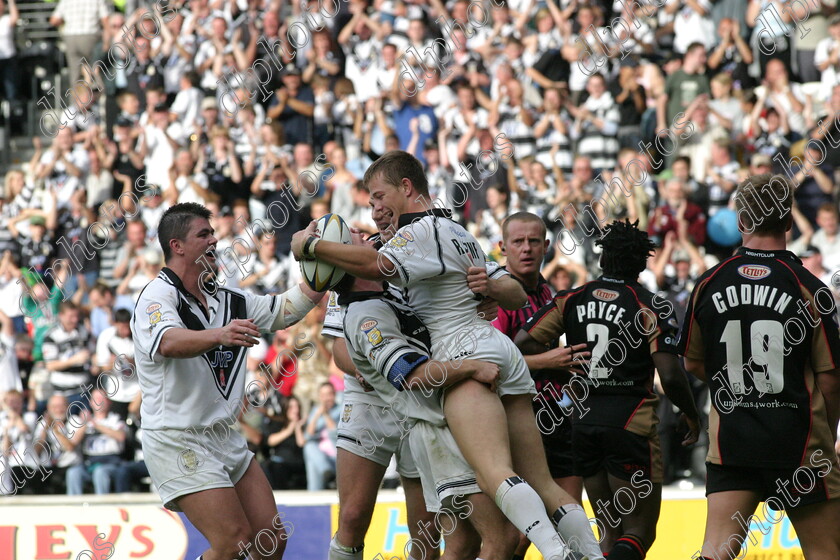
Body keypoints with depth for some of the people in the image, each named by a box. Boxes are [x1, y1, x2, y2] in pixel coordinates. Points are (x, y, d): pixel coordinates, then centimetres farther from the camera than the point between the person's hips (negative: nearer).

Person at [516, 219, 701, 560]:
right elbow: (670, 376, -13)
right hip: (630, 421, -5)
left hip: (584, 422, 5)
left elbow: (523, 343, -2)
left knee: (610, 531, 15)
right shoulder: (651, 308, -5)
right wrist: (691, 415, 4)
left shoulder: (571, 300, 6)